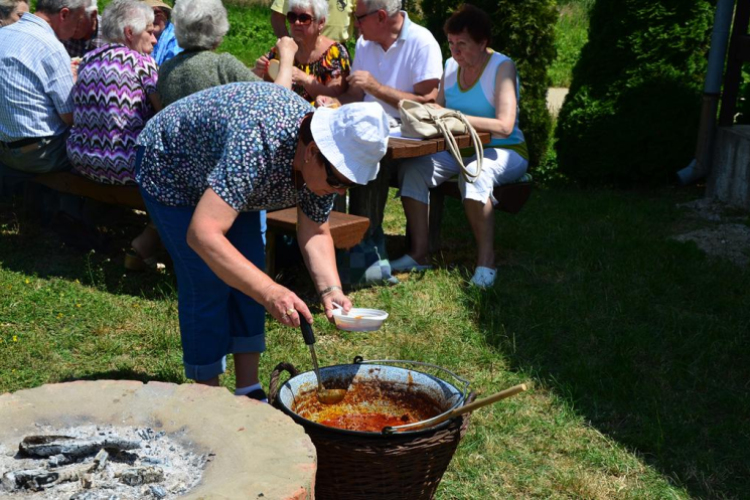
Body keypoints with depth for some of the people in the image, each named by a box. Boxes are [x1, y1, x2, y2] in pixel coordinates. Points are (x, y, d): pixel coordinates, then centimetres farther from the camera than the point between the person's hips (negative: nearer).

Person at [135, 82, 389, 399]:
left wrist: (330, 288, -28)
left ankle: (249, 393, 11)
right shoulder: (257, 144, -44)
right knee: (208, 284, -13)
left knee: (247, 277, 1)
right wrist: (270, 292, -58)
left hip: (230, 178, 7)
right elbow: (202, 234, -50)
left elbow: (315, 232, -10)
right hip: (171, 168, -7)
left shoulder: (327, 162, -21)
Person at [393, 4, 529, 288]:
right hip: (461, 152, 6)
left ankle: (485, 261, -32)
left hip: (504, 152, -6)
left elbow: (505, 126, -25)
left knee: (475, 172, -39)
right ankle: (418, 255, -17)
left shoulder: (501, 67, -12)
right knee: (413, 168, -18)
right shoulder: (451, 66, 8)